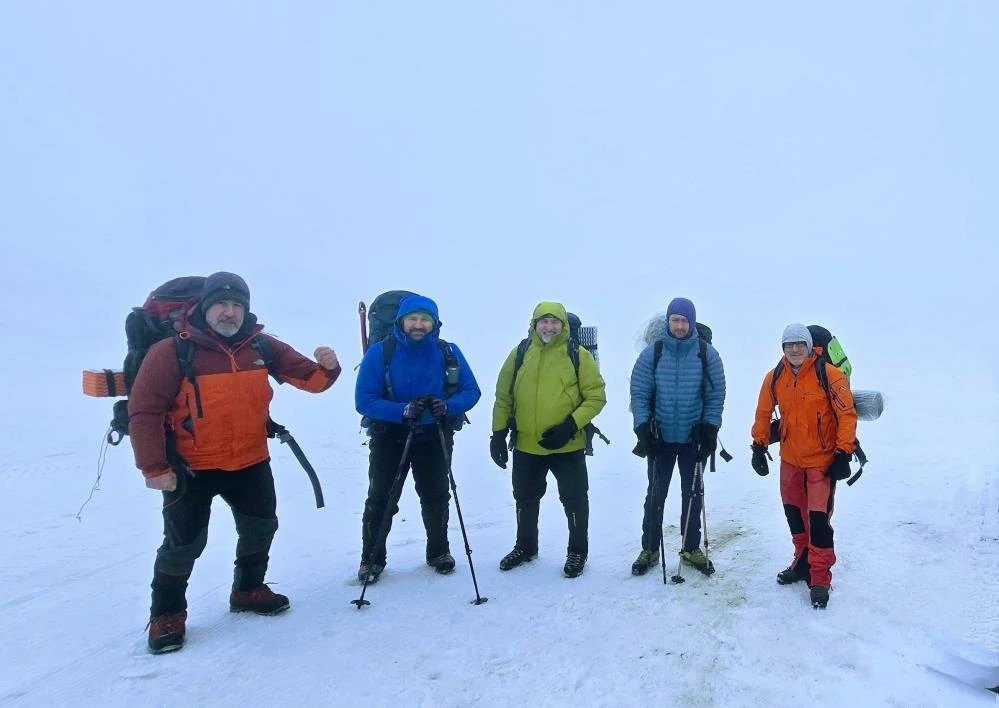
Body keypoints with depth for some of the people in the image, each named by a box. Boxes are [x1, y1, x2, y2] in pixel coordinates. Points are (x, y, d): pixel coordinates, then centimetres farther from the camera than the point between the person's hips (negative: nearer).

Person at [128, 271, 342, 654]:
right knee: (184, 543, 3)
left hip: (251, 462, 5)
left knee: (261, 527, 17)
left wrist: (326, 367, -24)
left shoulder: (262, 347, -4)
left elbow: (308, 377, -1)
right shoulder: (173, 351, -16)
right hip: (191, 467, -4)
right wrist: (154, 467, -17)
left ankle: (248, 590, 42)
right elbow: (144, 409, -15)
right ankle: (167, 615, 28)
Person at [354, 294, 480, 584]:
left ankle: (439, 551, 37)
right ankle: (372, 558, 24)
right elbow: (364, 400, -18)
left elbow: (471, 391, -5)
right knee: (381, 499, 5)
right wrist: (403, 410, -33)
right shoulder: (380, 352, -15)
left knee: (436, 497, 16)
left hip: (434, 437, 2)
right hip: (389, 437, -2)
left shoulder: (448, 352, -9)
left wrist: (448, 406, -26)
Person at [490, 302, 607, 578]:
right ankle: (525, 547, 40)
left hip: (568, 446, -3)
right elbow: (503, 397, 6)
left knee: (574, 499, 10)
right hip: (526, 445, 3)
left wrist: (571, 425, -18)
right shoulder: (519, 354, 2)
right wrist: (498, 433, 0)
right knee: (526, 499, 19)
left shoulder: (578, 355, -6)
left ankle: (577, 550, 31)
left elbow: (596, 397, -7)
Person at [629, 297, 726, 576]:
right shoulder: (652, 353, -6)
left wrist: (710, 428, -7)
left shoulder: (707, 354, -5)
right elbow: (639, 393, -4)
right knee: (656, 494, 10)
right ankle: (649, 550, 23)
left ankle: (691, 549, 29)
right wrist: (643, 427, -12)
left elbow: (716, 395, 0)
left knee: (693, 495, 12)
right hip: (660, 437, 0)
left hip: (694, 438, 0)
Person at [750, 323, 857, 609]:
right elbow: (763, 413, 9)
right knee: (794, 512, 17)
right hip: (790, 459, 5)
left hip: (823, 461, -5)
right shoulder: (774, 377, -1)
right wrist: (759, 446, 6)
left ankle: (820, 579, 8)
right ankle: (803, 561, 37)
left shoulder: (829, 375, -15)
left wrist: (843, 454, -15)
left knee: (818, 518, -5)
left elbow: (847, 414, -12)